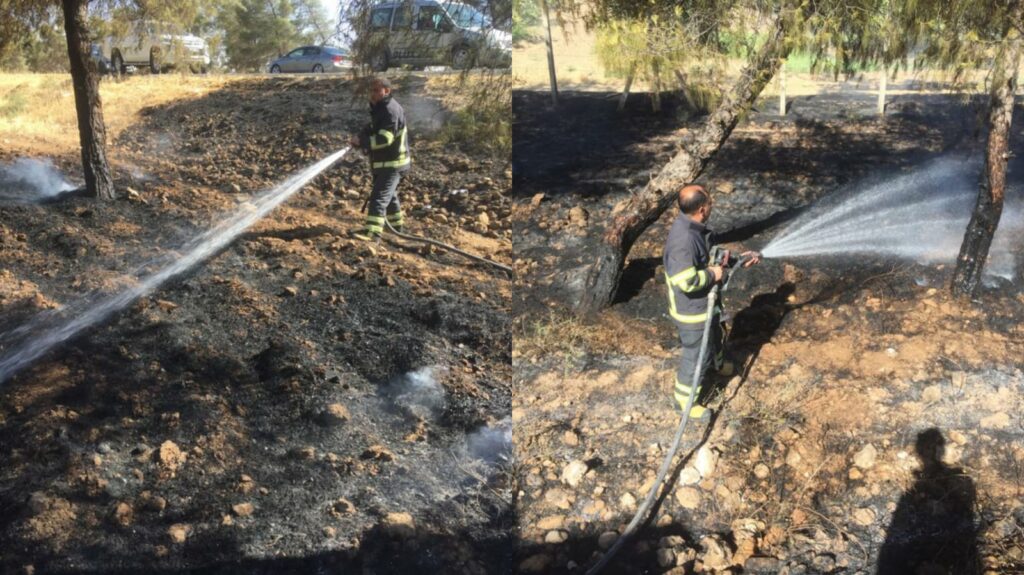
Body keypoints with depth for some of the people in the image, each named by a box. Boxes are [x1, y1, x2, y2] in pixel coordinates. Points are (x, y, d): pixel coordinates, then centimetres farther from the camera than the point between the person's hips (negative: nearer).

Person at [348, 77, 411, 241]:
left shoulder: (391, 110, -20)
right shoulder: (379, 108, 12)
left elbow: (384, 138, -29)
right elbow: (372, 128, 20)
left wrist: (361, 141, -24)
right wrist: (359, 138, -1)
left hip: (393, 163, -10)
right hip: (382, 163, 10)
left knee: (379, 196, -18)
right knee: (389, 195, 24)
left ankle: (372, 232, -25)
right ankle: (397, 224, 40)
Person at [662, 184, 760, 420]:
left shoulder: (696, 227, -3)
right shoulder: (683, 239, -36)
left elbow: (712, 255, 15)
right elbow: (686, 281, -38)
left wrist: (738, 257, 8)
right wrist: (712, 274, -24)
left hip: (707, 302, 10)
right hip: (692, 310, -10)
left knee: (717, 336, 35)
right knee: (697, 355, 8)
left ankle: (718, 364, 65)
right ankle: (685, 398, 29)